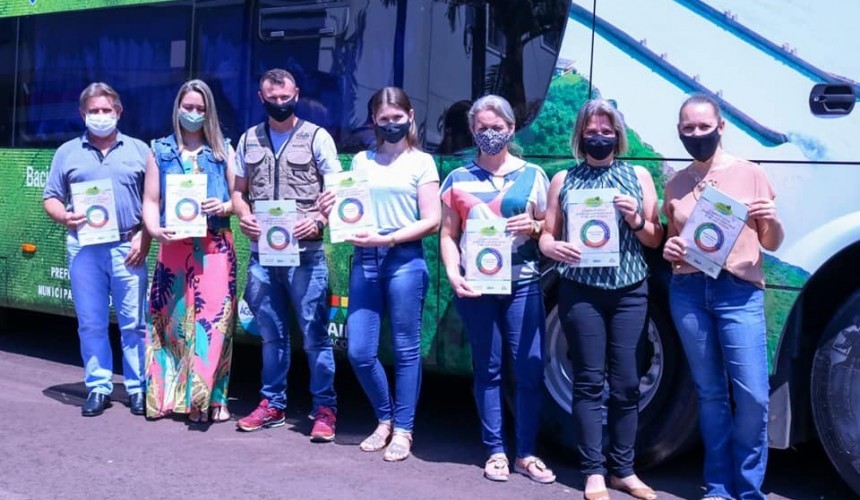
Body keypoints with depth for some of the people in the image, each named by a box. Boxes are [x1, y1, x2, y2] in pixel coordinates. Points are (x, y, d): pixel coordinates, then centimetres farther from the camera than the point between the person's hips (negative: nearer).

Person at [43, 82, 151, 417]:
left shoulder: (138, 150, 9)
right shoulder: (68, 152, 12)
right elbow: (52, 199, 10)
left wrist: (144, 237, -4)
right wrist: (65, 217, -11)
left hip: (127, 247, -1)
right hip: (83, 248, 1)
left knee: (134, 323, 0)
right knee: (91, 324, 5)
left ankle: (138, 388, 9)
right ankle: (98, 387, 14)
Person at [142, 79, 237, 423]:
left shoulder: (223, 151, 11)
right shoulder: (160, 151, 13)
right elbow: (151, 200, 7)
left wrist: (225, 207, -13)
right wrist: (154, 229, -12)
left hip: (215, 247, -1)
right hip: (173, 247, 1)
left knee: (214, 319, -6)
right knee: (174, 320, 0)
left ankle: (213, 397, -1)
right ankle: (176, 394, 9)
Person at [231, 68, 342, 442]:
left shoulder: (317, 137, 0)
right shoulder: (249, 140, 12)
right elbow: (239, 190, 17)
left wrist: (319, 221, -18)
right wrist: (243, 216, -3)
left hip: (305, 254, -4)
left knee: (314, 334, -2)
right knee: (271, 334, 13)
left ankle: (325, 409, 6)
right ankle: (273, 404, 23)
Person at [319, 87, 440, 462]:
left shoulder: (421, 162, 4)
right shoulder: (361, 161, 15)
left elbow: (431, 221, -4)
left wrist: (387, 238, -15)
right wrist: (333, 211, -4)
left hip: (404, 260, -4)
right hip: (364, 260, 4)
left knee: (405, 349, 2)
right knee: (359, 351, 2)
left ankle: (402, 429, 14)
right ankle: (385, 418, 24)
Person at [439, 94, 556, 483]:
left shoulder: (532, 175, 7)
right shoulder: (458, 179, 8)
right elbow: (448, 234, 7)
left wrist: (533, 227, -10)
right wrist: (453, 275, -8)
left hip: (522, 283, 0)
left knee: (530, 369, -3)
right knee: (488, 369, 7)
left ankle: (526, 453, 9)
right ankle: (495, 451, 16)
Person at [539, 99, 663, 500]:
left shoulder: (639, 177, 8)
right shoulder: (563, 180, 7)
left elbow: (655, 240, 9)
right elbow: (547, 235, 7)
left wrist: (636, 220, -11)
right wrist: (554, 248, -15)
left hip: (630, 291, 1)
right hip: (581, 291, -1)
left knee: (626, 382, 4)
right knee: (589, 381, 1)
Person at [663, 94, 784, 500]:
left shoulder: (749, 174, 3)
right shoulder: (675, 185, 10)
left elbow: (772, 244, 6)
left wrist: (771, 220, -15)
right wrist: (668, 249, -3)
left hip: (739, 291, -2)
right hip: (688, 292, 2)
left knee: (753, 395, -7)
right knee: (709, 393, 8)